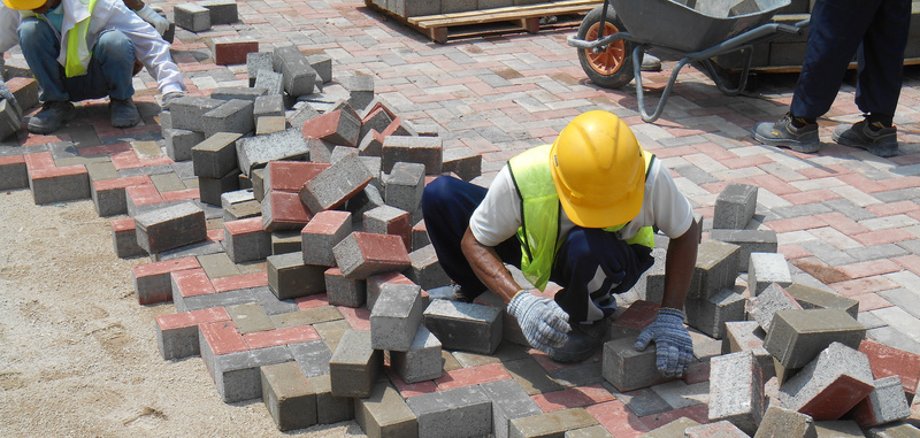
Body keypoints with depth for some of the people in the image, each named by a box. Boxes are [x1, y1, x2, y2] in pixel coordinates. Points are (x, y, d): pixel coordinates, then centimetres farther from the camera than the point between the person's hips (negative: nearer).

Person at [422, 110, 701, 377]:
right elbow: (473, 242, -21)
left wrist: (671, 317, -24)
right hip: (539, 247, 2)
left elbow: (686, 232, -16)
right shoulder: (521, 179, -35)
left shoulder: (649, 176, -34)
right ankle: (471, 289, 10)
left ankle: (588, 317, -6)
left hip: (613, 264, -1)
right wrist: (518, 301, -37)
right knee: (440, 195, -19)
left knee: (585, 246, -42)